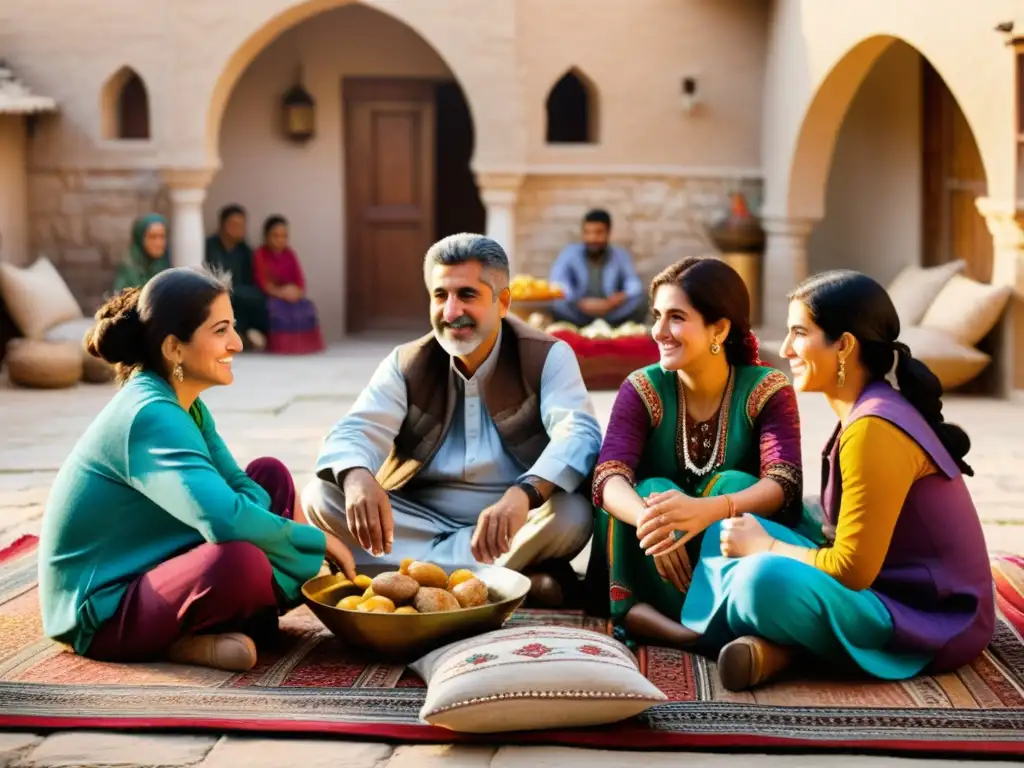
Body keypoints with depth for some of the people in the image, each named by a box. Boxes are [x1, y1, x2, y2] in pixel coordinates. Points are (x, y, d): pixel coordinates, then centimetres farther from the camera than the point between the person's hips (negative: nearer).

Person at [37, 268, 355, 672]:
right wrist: (319, 541, -23)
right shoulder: (151, 416, -26)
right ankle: (185, 641, -7)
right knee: (239, 560, -38)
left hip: (149, 574, 10)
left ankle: (245, 617, -2)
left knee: (270, 474, 10)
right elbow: (225, 519, -38)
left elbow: (238, 487, 6)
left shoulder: (186, 406, 4)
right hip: (104, 613, -10)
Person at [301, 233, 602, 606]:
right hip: (421, 521, 4)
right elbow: (357, 430, -9)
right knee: (320, 497, -21)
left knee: (573, 514, -33)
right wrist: (357, 478, -36)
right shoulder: (407, 364, 5)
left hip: (513, 525, -4)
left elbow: (579, 434, -22)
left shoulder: (547, 358, -5)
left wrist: (522, 495, -44)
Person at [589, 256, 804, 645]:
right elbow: (609, 478, -20)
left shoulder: (767, 390, -8)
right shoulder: (642, 389, -5)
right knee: (652, 491, -26)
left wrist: (709, 510, -45)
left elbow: (783, 482, -24)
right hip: (652, 570, 1)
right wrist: (652, 521, -44)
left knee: (732, 484, -27)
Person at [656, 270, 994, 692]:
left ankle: (773, 643, -7)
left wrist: (766, 548, -7)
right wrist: (759, 542, 3)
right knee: (729, 532, 6)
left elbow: (853, 568, -22)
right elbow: (853, 548, 14)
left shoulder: (873, 429, -22)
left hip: (934, 622, -10)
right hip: (893, 588, 10)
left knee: (765, 580, -35)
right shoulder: (867, 412, 8)